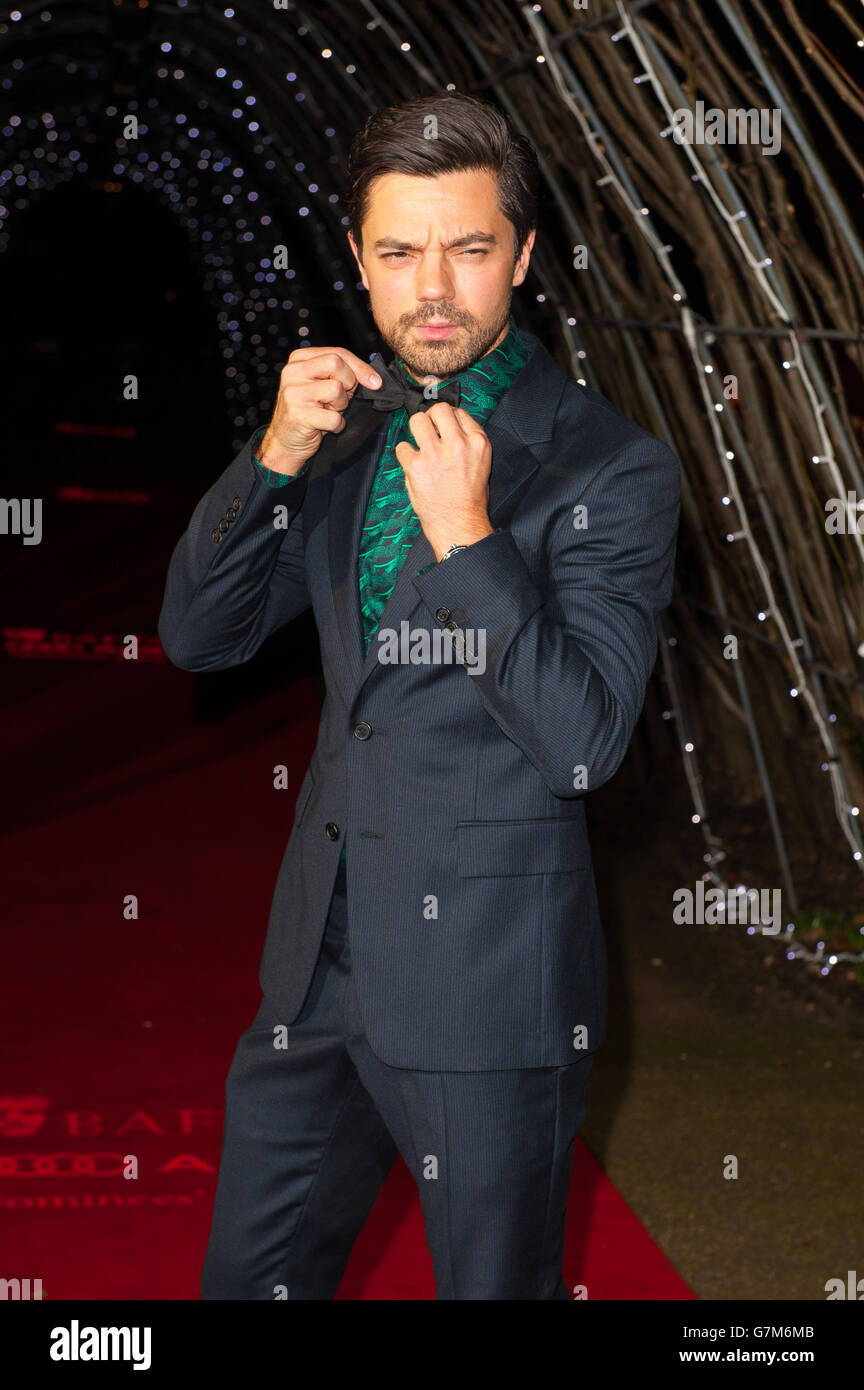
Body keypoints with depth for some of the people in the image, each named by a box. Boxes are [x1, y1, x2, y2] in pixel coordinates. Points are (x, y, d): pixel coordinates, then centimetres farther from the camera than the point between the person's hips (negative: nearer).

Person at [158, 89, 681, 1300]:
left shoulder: (612, 469, -13)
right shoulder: (352, 426, 6)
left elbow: (582, 744, -20)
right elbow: (198, 636, 2)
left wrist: (468, 537, -27)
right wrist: (274, 459, -13)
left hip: (486, 979, -6)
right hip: (324, 953, 6)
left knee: (492, 1281, 11)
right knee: (249, 1277, 19)